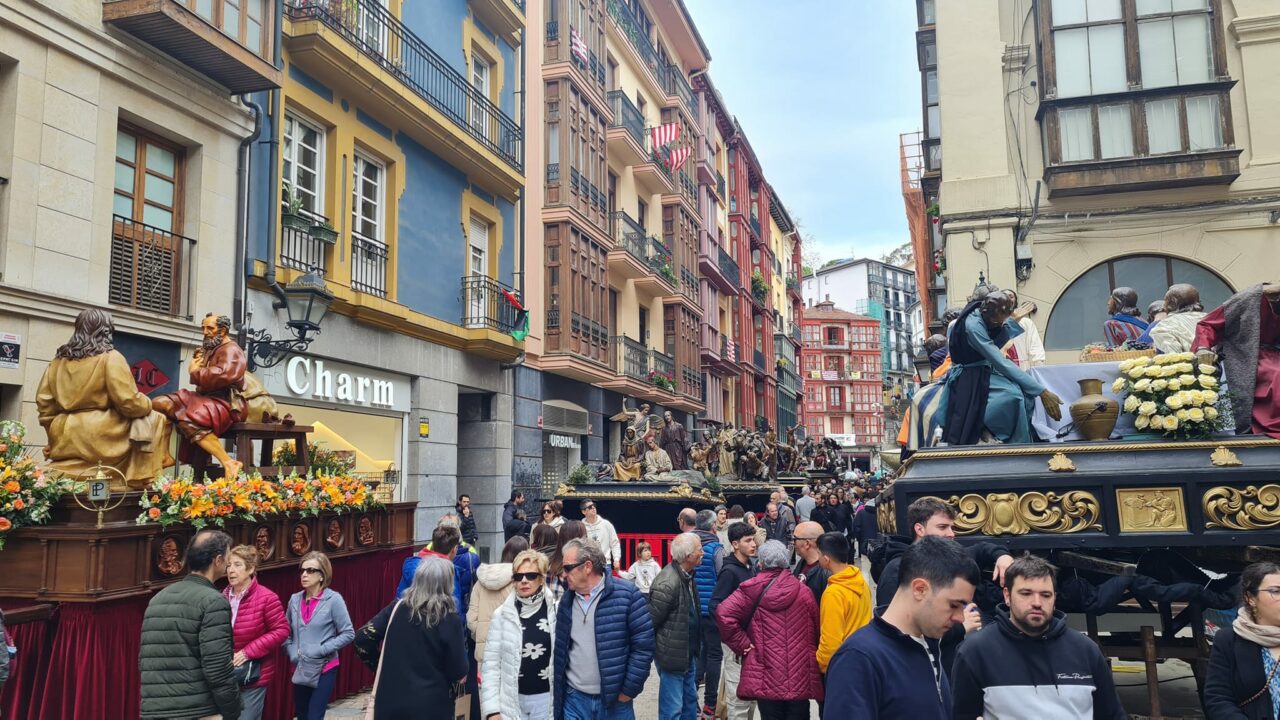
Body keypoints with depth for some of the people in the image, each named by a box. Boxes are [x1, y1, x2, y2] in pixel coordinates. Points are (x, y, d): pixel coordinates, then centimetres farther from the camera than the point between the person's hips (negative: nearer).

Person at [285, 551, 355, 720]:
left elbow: (348, 634, -12)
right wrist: (291, 651, -1)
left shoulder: (333, 599, -11)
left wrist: (322, 650, -17)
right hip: (300, 670, 5)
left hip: (324, 669, -5)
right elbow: (286, 632, 15)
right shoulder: (295, 600, 3)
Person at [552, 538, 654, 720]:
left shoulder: (626, 595, -10)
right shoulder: (565, 600, 5)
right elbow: (558, 650, 14)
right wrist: (557, 688, 8)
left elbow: (643, 645, -9)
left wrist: (629, 690, -8)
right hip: (573, 700, 3)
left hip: (615, 701, -3)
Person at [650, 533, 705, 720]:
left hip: (689, 653, 9)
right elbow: (649, 622, -21)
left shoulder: (687, 575, 3)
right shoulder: (667, 584, -26)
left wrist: (695, 647, 13)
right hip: (673, 655, -9)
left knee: (690, 699, 21)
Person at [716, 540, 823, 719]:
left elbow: (724, 613, -17)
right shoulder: (802, 591, 0)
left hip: (766, 677, -1)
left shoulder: (752, 589, -6)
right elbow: (816, 630, 5)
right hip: (800, 677, 2)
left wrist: (743, 645, -8)